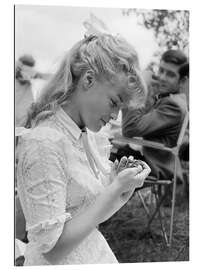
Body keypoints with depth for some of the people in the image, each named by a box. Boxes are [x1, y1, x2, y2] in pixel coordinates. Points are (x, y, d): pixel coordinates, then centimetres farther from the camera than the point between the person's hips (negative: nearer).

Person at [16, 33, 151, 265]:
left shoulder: (81, 134, 2)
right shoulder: (43, 142, -23)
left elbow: (89, 215, 7)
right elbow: (52, 248, -25)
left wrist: (116, 180, -9)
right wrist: (115, 188, -24)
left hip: (94, 252, 8)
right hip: (60, 263, -8)